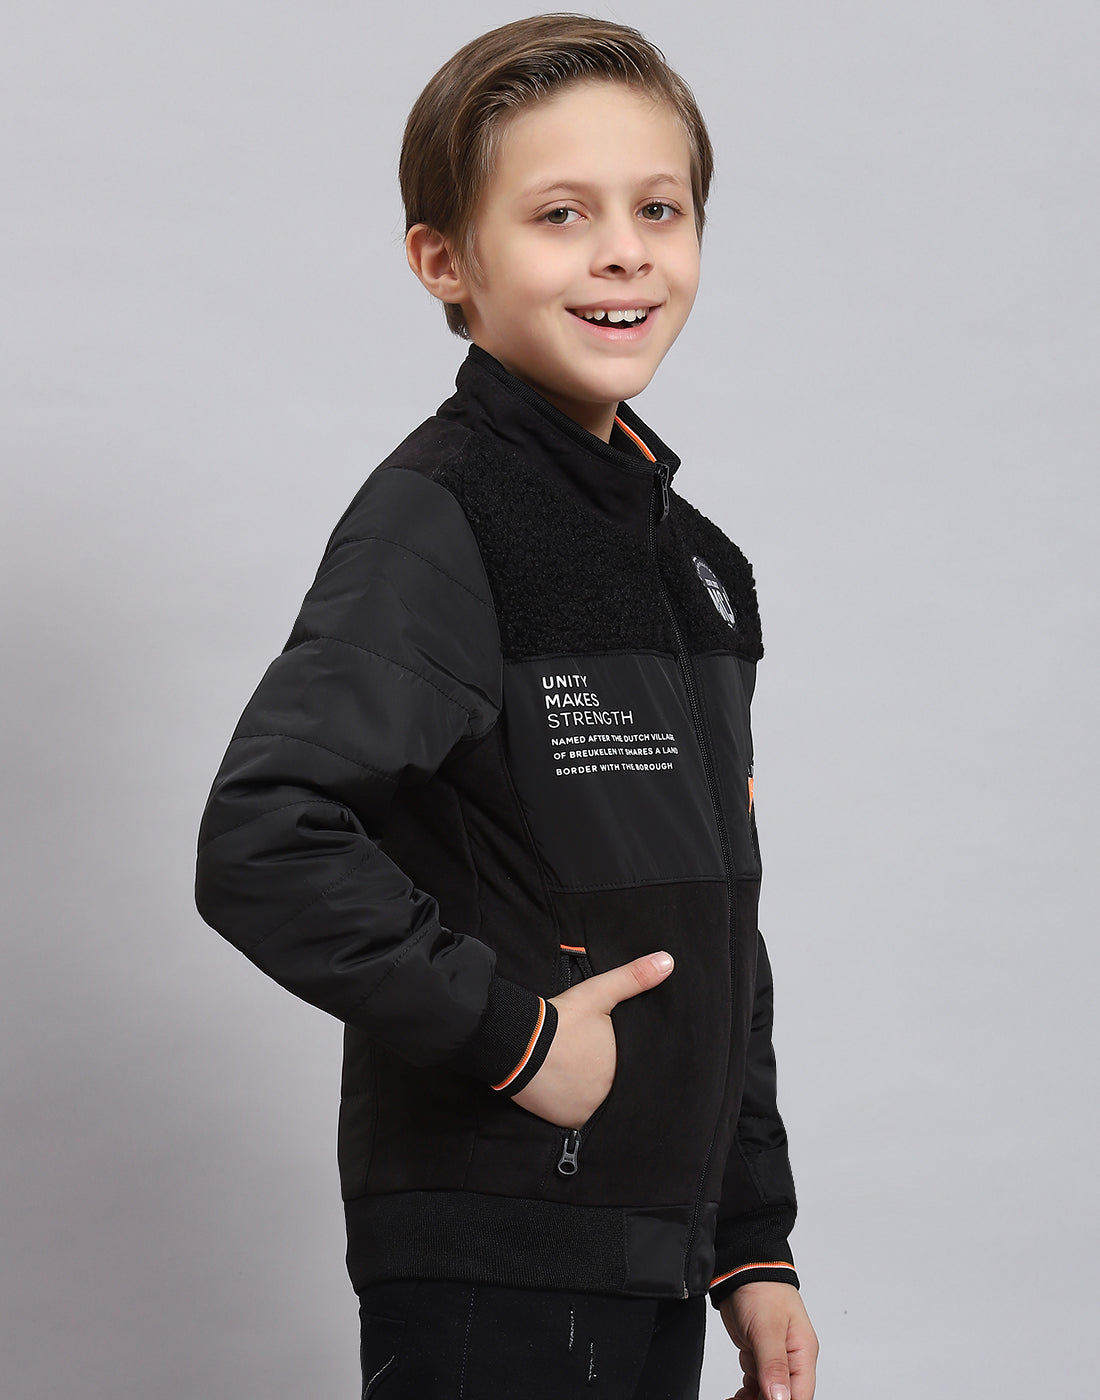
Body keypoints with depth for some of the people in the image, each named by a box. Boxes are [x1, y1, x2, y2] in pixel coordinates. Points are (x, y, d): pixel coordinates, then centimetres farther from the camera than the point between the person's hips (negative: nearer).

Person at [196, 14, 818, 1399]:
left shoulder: (696, 558, 12)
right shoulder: (435, 523, -13)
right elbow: (259, 847, -25)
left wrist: (756, 1245, 15)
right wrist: (505, 1030, -17)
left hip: (659, 1267, 7)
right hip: (485, 1274, -7)